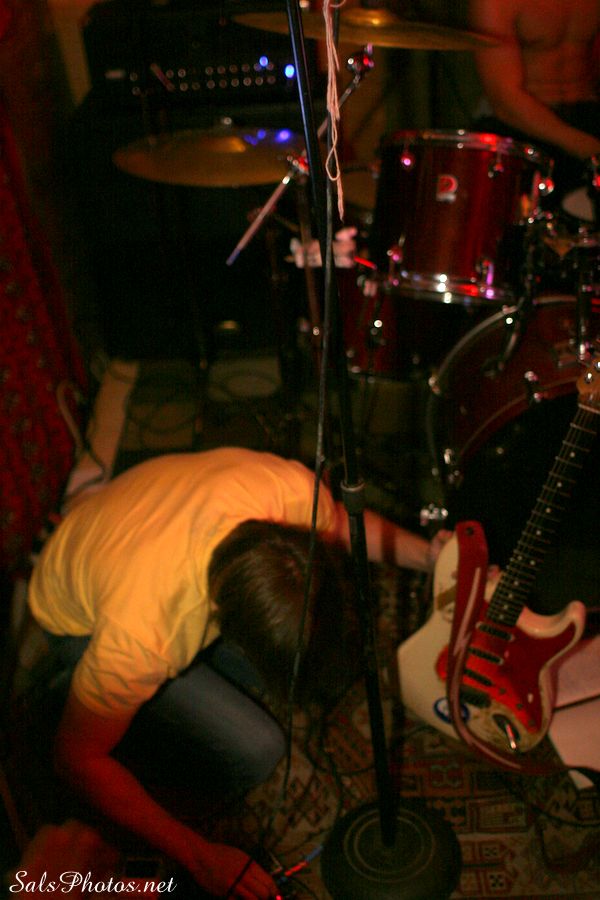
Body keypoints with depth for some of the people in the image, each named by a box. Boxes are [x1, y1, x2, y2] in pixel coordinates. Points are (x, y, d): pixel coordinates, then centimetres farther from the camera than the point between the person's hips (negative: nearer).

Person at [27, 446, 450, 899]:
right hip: (83, 621, -4)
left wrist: (427, 554, -18)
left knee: (337, 657, -12)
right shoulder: (138, 637, -42)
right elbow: (78, 758, -23)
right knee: (253, 754, -20)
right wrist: (200, 856, -21)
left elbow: (338, 522, -6)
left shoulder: (289, 486, -34)